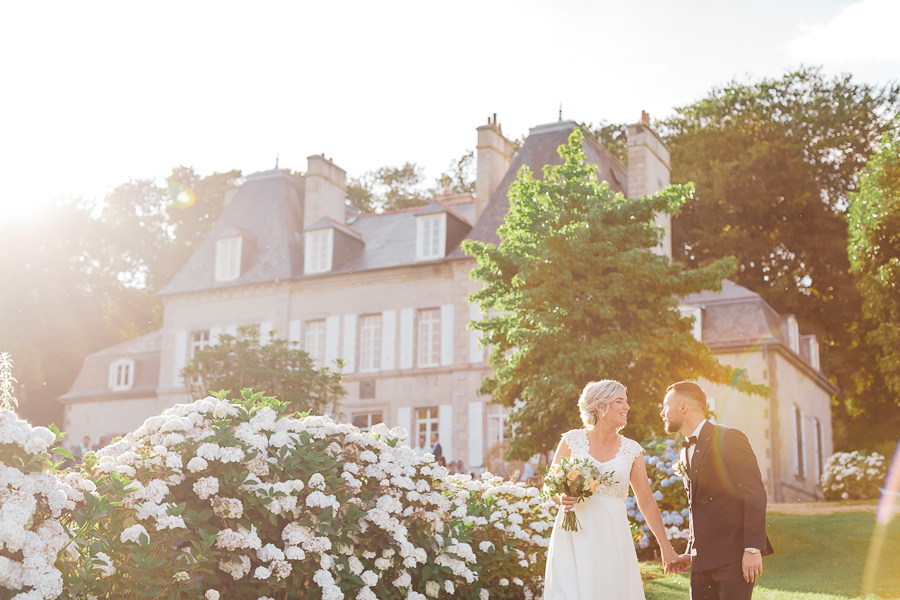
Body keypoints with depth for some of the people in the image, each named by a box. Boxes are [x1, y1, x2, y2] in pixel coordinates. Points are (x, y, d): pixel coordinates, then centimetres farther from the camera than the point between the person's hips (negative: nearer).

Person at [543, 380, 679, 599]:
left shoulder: (631, 450, 7)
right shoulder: (572, 440, 2)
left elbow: (647, 502, 9)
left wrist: (666, 548, 8)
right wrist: (562, 499, -15)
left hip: (611, 538, 2)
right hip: (573, 536, -2)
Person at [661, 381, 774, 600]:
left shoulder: (729, 438, -7)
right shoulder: (686, 452, 18)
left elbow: (755, 496, -12)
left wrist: (752, 549, -17)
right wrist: (690, 554, 17)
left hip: (734, 556, -7)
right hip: (703, 559, 7)